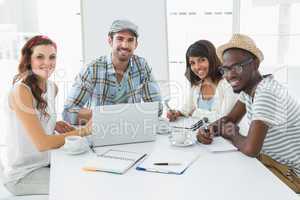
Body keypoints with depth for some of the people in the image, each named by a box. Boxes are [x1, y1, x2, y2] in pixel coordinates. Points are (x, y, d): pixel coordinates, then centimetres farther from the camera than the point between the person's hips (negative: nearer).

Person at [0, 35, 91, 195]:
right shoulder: (21, 91, -23)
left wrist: (54, 125, -2)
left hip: (45, 161, 7)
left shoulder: (52, 87, 2)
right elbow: (41, 143, -28)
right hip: (21, 174, -7)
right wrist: (83, 131, -26)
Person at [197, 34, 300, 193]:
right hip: (268, 161, 8)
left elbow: (250, 148, -35)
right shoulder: (247, 86, 0)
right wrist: (209, 129, -12)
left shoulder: (267, 95, -30)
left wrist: (233, 136, -13)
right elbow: (230, 119, 10)